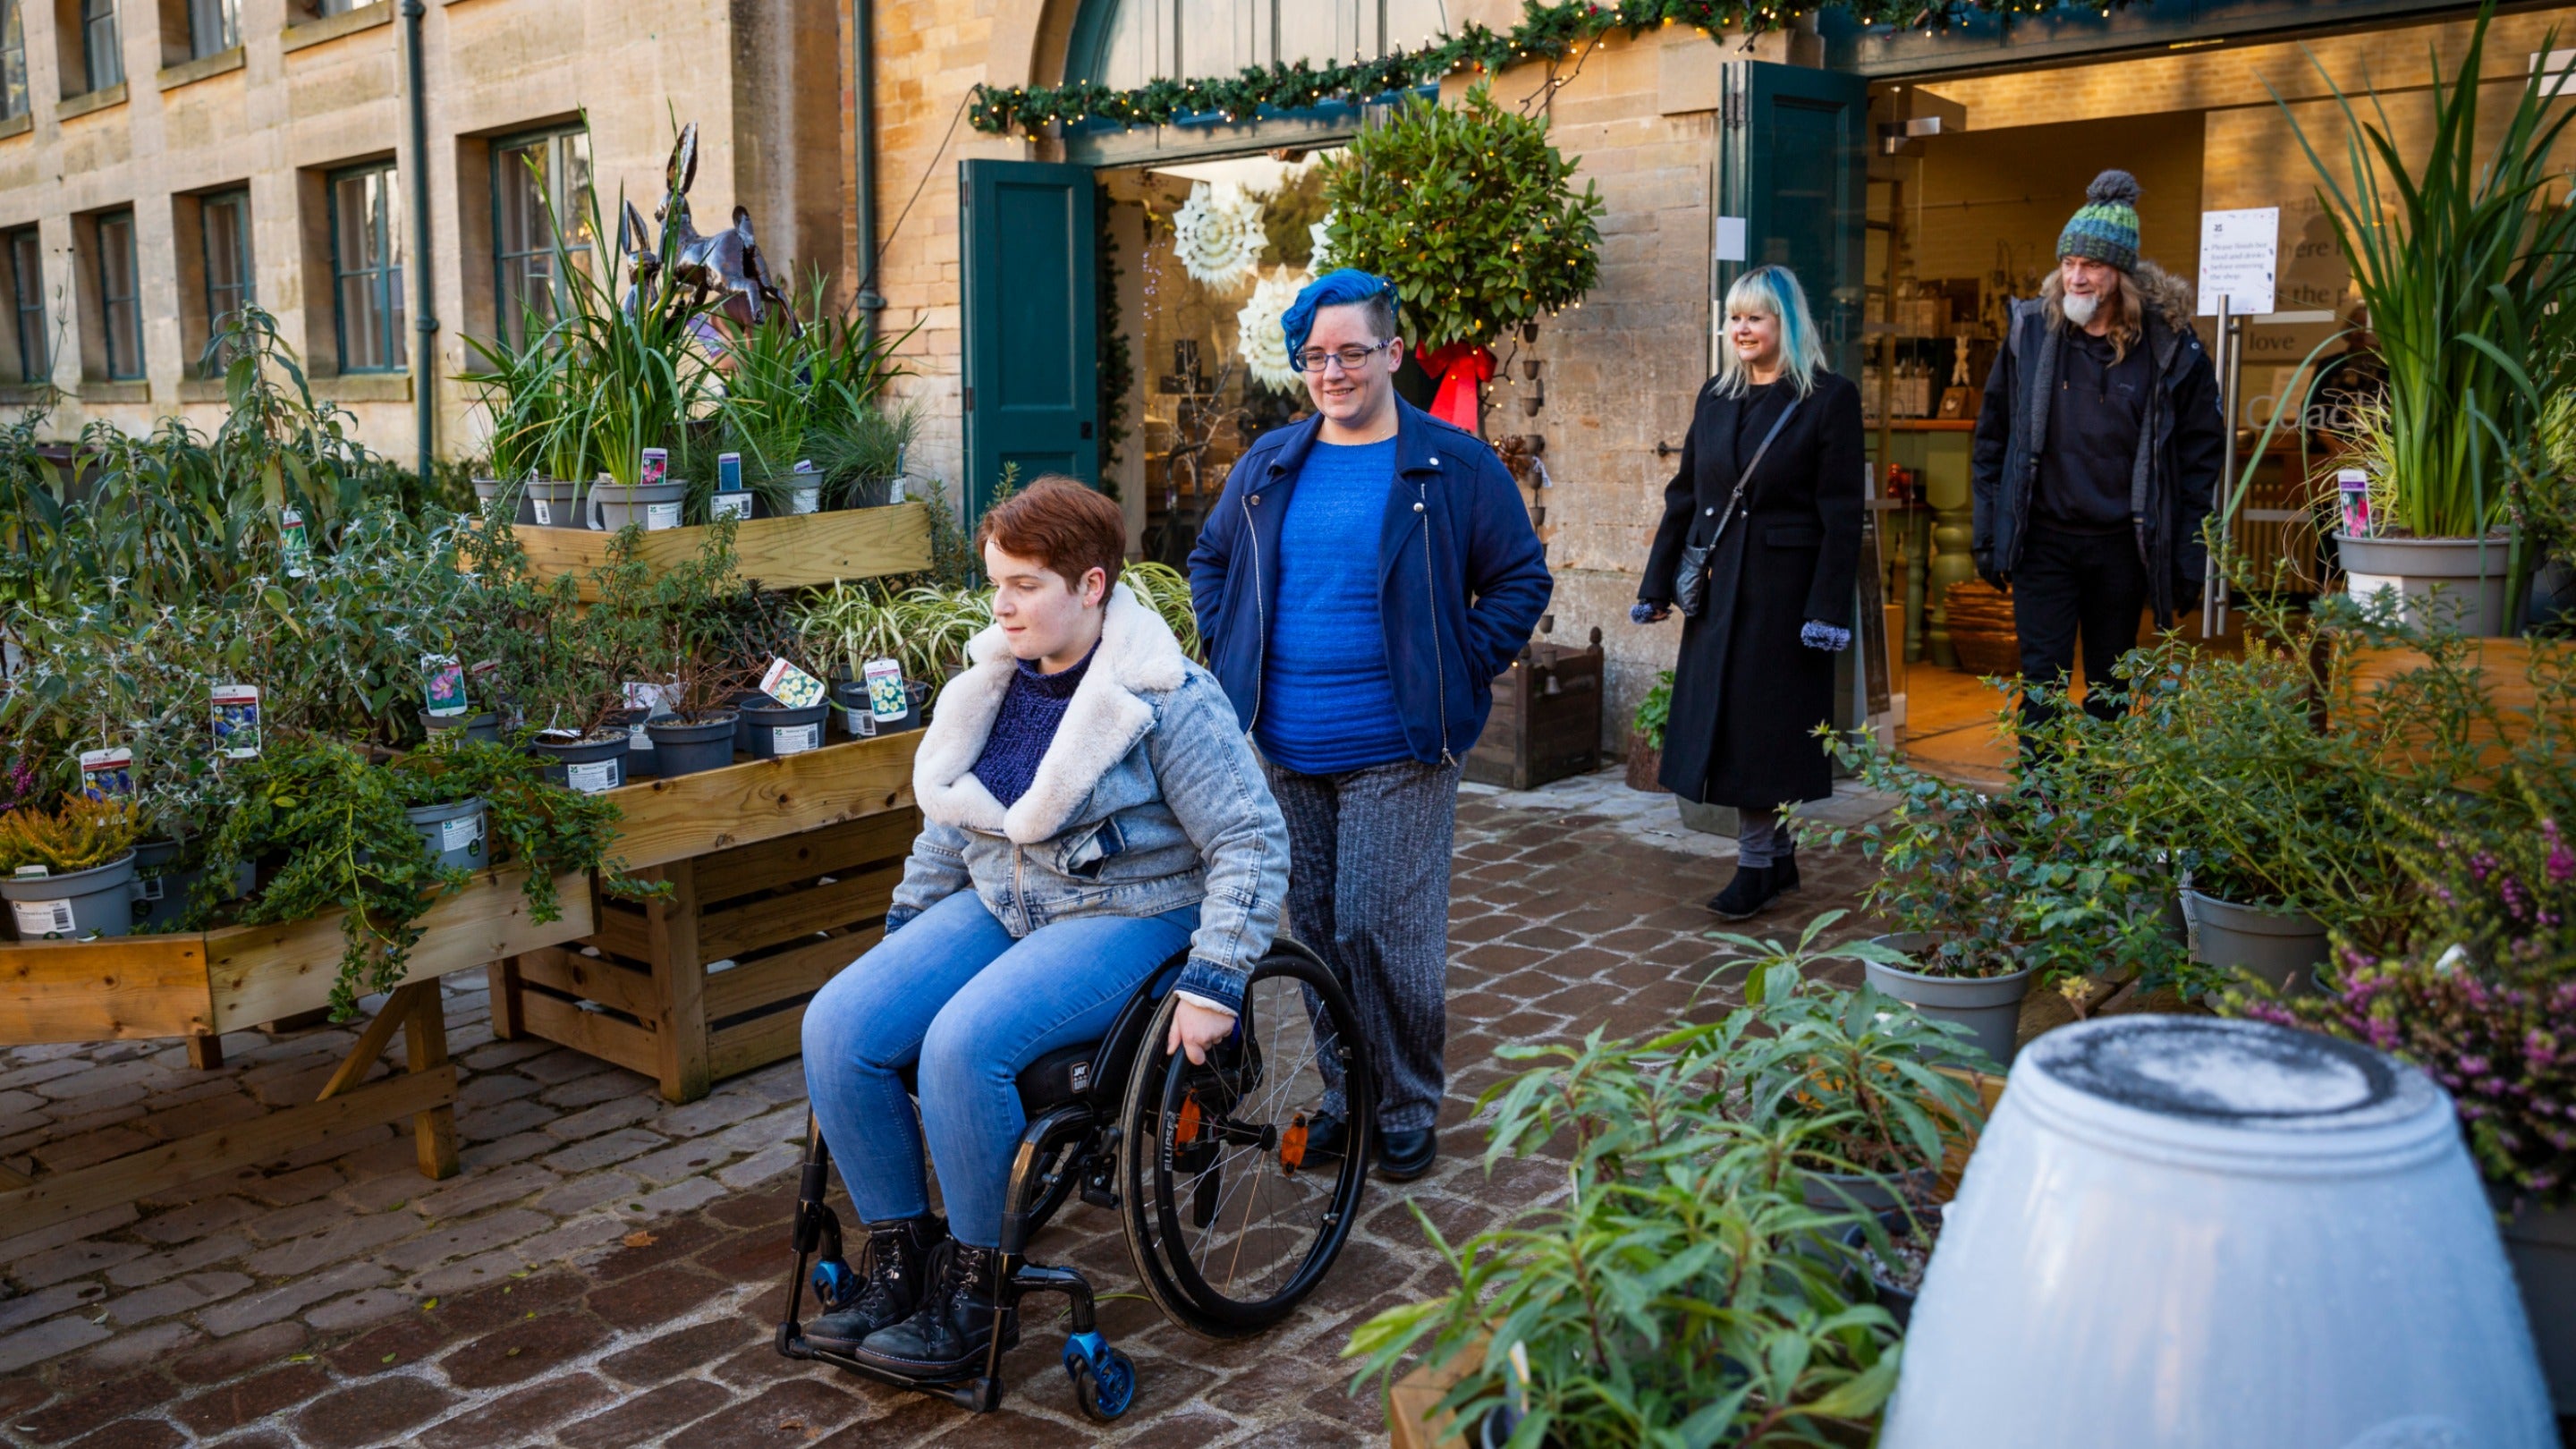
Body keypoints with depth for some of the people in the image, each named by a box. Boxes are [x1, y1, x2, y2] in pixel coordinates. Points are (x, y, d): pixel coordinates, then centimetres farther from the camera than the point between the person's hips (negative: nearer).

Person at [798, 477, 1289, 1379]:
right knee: (837, 1027, -13)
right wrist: (903, 929, 15)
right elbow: (951, 822, 19)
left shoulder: (1168, 699, -16)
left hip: (1126, 915, -7)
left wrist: (1213, 986, -22)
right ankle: (899, 1261, 2)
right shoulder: (995, 679, 6)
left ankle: (972, 1290, -11)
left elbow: (1251, 840, -16)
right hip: (1001, 901, 7)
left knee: (964, 1044, -31)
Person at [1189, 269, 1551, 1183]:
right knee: (1316, 928, 12)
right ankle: (1346, 1091, 28)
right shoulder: (1270, 464, 9)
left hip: (1398, 753, -4)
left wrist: (1462, 673, -6)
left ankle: (1408, 1108, 15)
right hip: (1287, 749, 5)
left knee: (1385, 931, -4)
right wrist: (1232, 654, 10)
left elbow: (1521, 578, 1)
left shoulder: (1454, 467, -3)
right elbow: (1210, 560, 22)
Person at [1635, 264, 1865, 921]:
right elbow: (1684, 493, 12)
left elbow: (1841, 513, -9)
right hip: (1717, 584, 6)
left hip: (1783, 585, -6)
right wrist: (1657, 583, 8)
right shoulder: (1716, 395, 10)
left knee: (1765, 719, -2)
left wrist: (1828, 608, -15)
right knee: (1722, 715, 7)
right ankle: (1775, 856, 19)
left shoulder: (1829, 398, -6)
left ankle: (1760, 862, 10)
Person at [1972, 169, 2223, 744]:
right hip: (2043, 542, 0)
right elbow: (1992, 438, 7)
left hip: (2122, 546, 0)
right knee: (2042, 686, -3)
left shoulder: (2169, 346, -4)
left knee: (2109, 693, 13)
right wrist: (1987, 533, 3)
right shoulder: (2030, 331, 0)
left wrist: (2188, 557, -3)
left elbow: (2202, 453, 1)